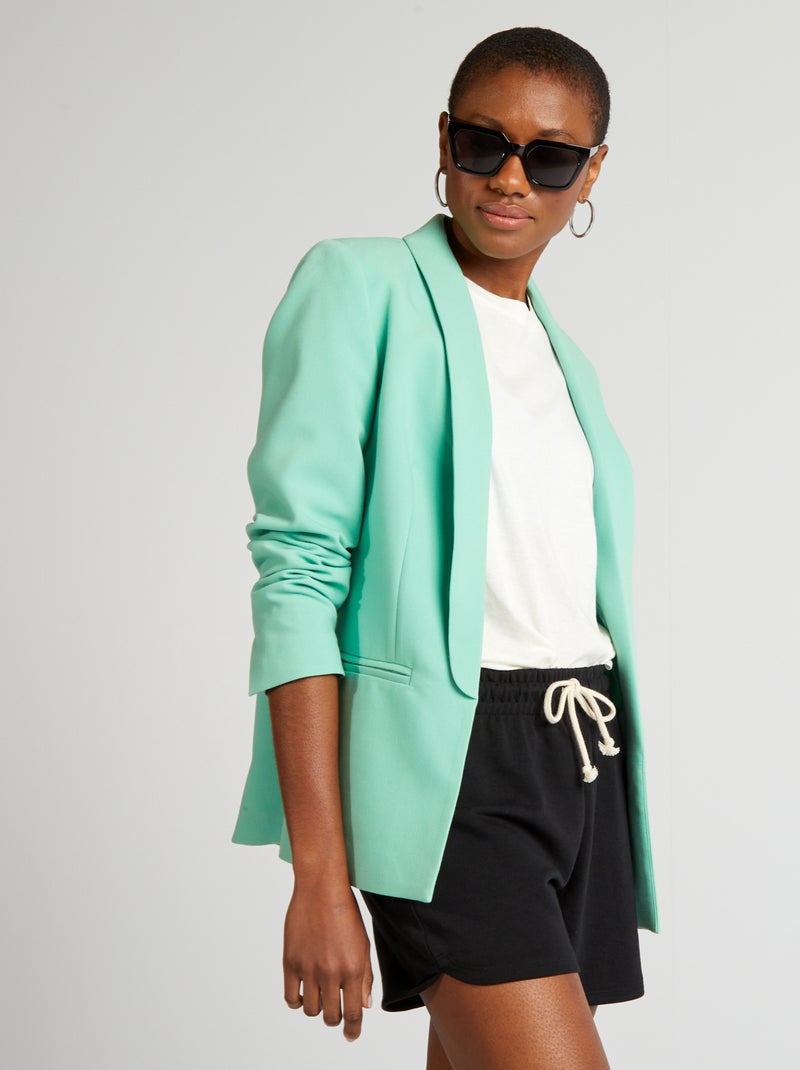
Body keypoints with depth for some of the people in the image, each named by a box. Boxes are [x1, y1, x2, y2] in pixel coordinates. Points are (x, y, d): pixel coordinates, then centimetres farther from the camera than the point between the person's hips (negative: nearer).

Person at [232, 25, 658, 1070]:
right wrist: (320, 873, -18)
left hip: (581, 758, 7)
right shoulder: (361, 284, -1)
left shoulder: (561, 354, 20)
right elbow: (298, 565, -10)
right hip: (450, 751, -7)